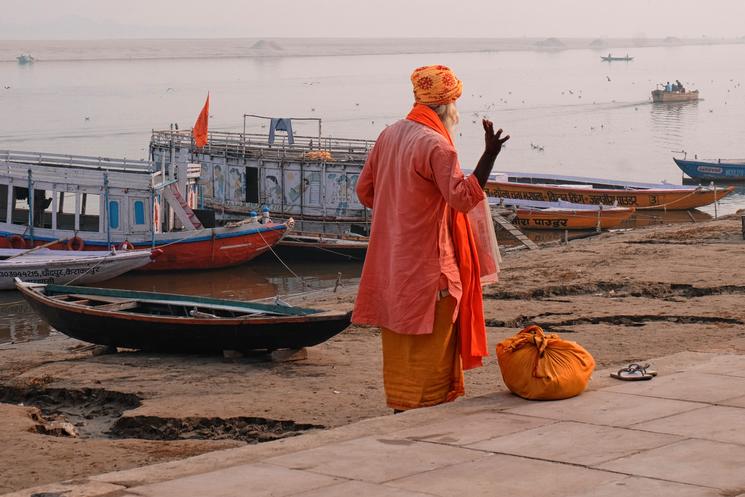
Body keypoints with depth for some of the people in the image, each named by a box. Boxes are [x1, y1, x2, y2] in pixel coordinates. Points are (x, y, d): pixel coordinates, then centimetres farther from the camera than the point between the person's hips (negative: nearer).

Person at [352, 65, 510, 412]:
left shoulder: (389, 136, 7)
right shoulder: (436, 145, -17)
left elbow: (364, 190, 13)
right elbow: (463, 198, -22)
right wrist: (489, 155, -24)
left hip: (390, 260, 8)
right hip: (427, 264, -8)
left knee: (399, 338, 16)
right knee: (430, 341, 1)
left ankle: (400, 404, 23)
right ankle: (428, 409, 3)